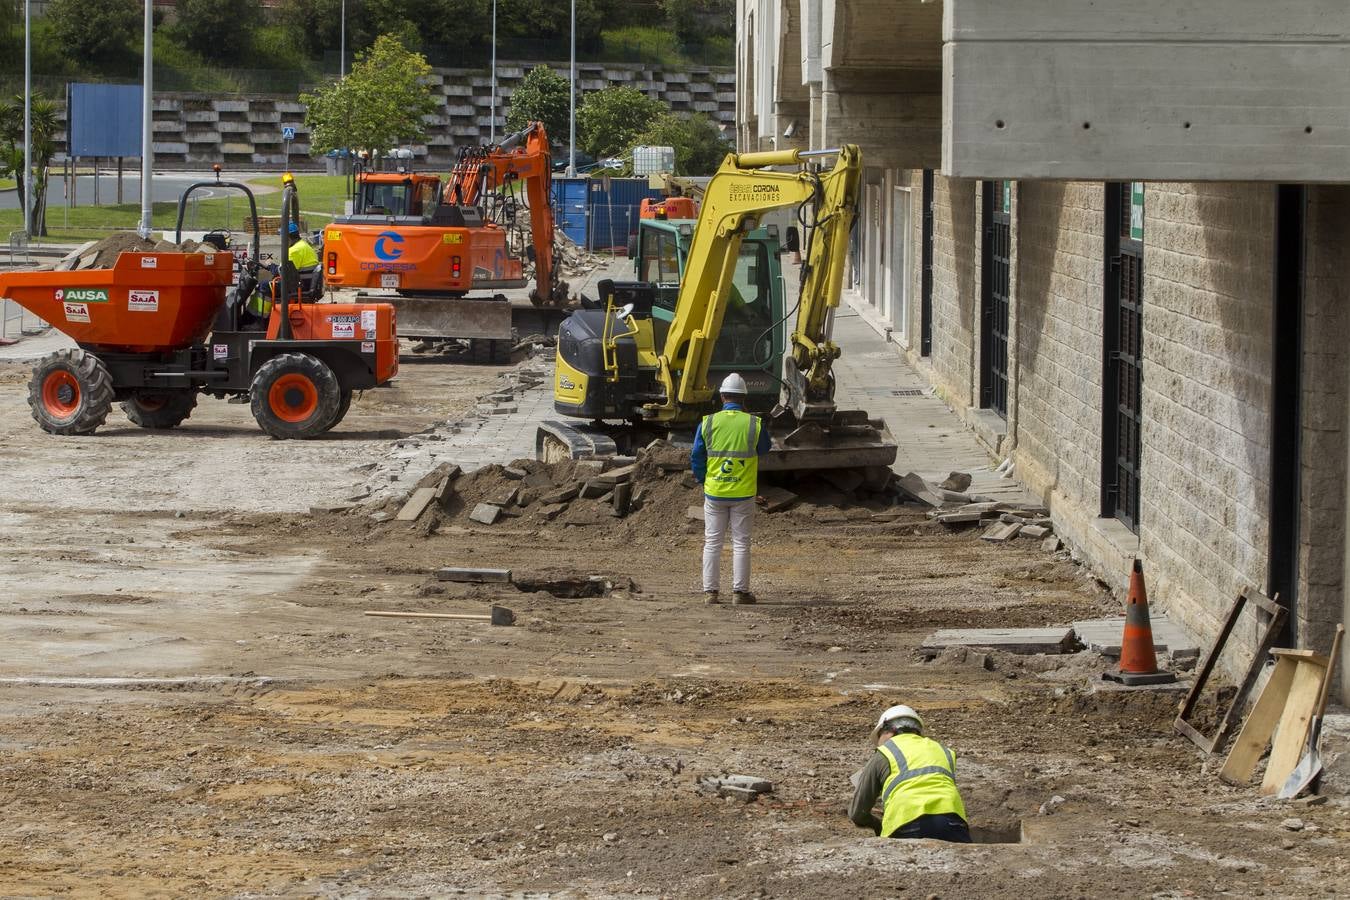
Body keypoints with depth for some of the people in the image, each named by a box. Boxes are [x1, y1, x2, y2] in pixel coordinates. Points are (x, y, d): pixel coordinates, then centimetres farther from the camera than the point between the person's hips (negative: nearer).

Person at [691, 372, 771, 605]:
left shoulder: (707, 423, -5)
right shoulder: (754, 424, -8)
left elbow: (696, 459, 0)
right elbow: (764, 451, 12)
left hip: (714, 493, 1)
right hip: (743, 494, -1)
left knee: (712, 542, 9)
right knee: (741, 543, 7)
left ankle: (710, 591, 8)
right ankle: (740, 591, 7)